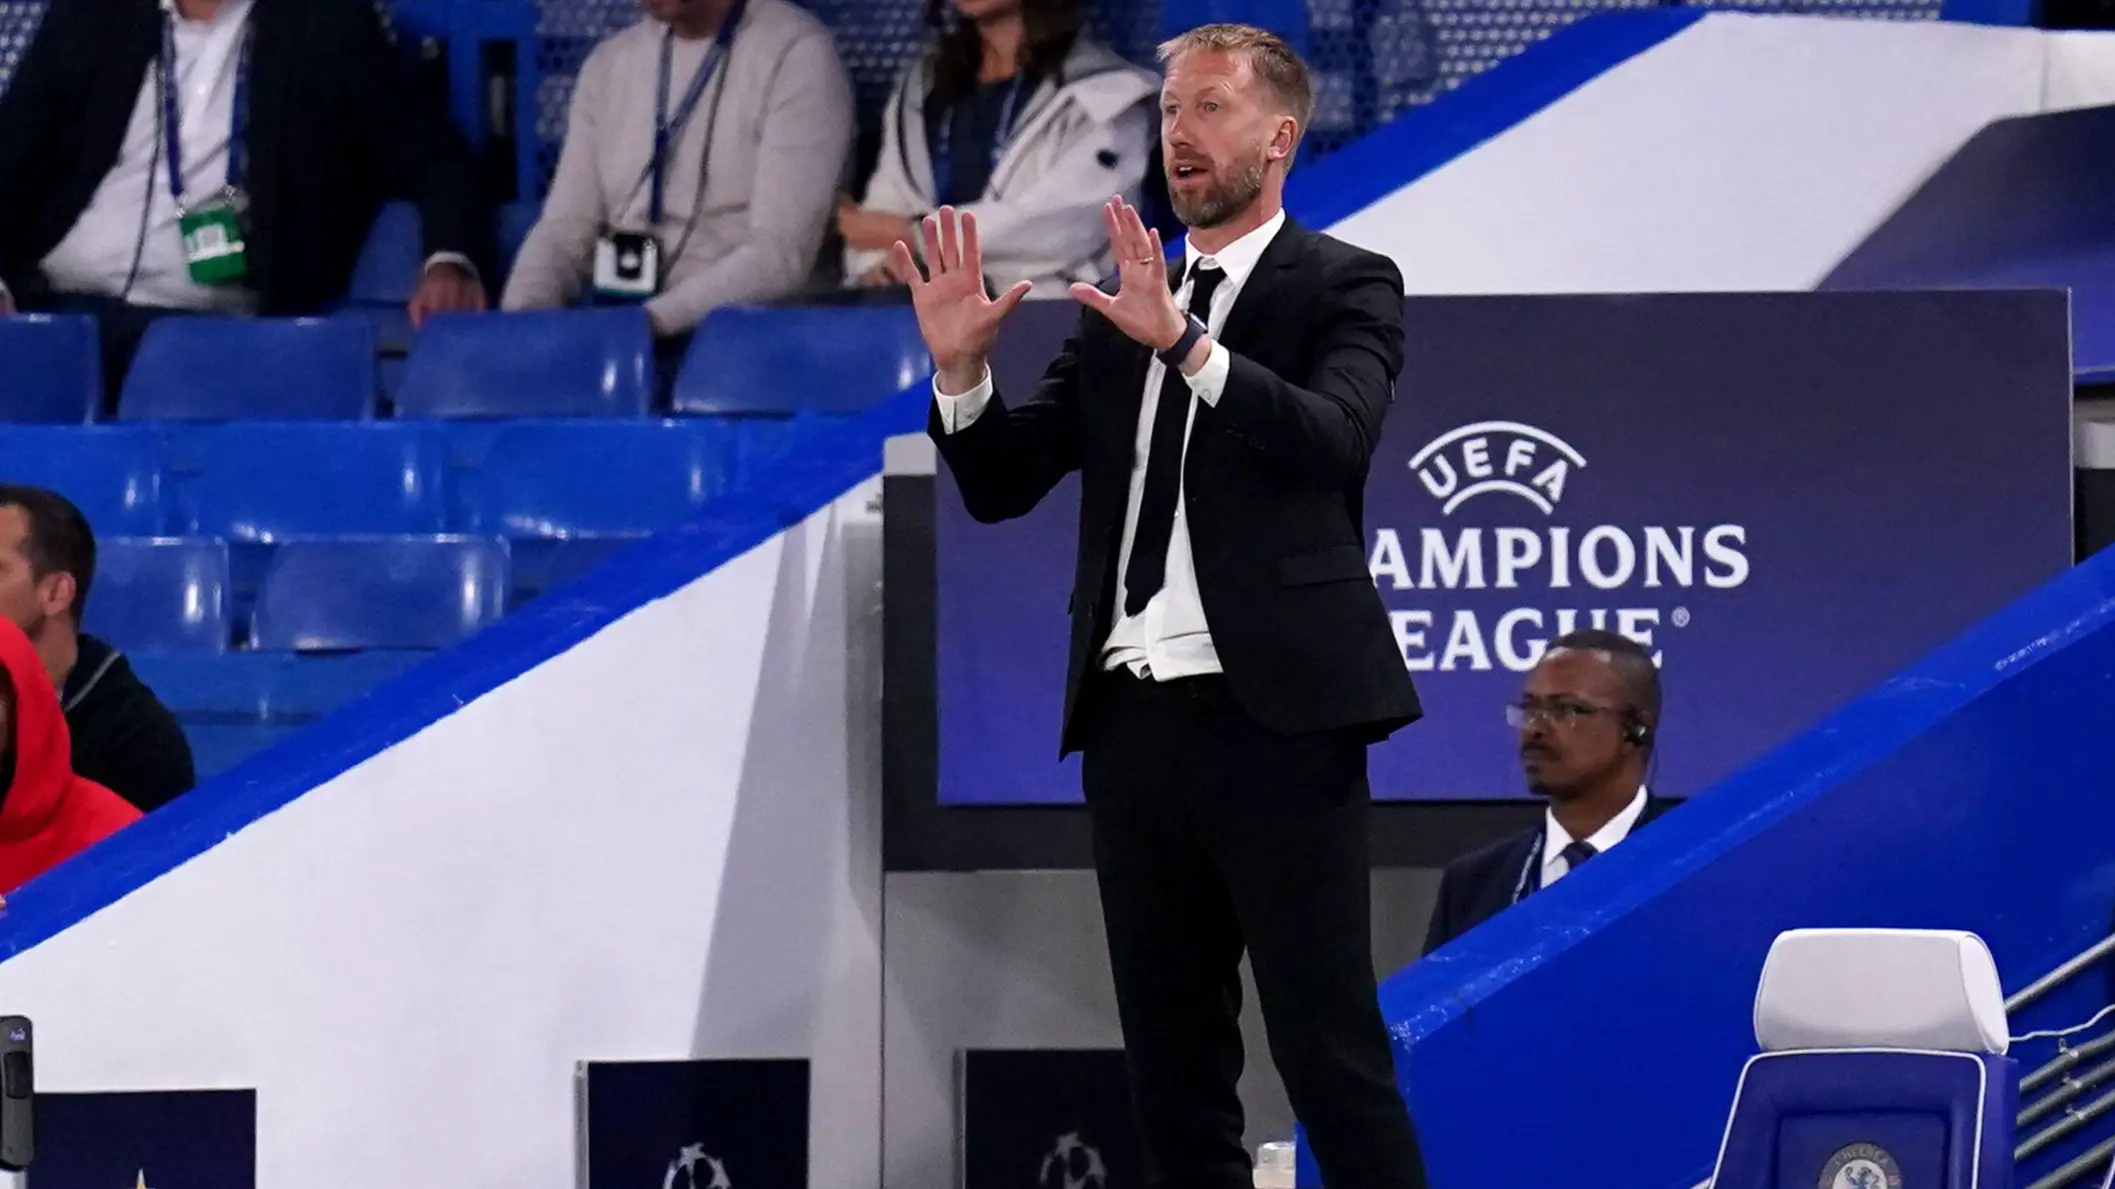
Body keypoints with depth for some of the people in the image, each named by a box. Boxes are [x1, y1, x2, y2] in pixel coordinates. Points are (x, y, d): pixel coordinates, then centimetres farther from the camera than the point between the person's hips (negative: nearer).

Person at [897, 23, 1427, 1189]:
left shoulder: (1343, 287, 1)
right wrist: (960, 364, -8)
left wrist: (1185, 343, -31)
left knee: (1331, 1053, -9)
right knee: (1172, 1066, 9)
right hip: (1135, 721, 6)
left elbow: (1336, 438, -19)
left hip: (1275, 719, -6)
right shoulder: (1118, 307, 16)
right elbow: (1003, 482, 11)